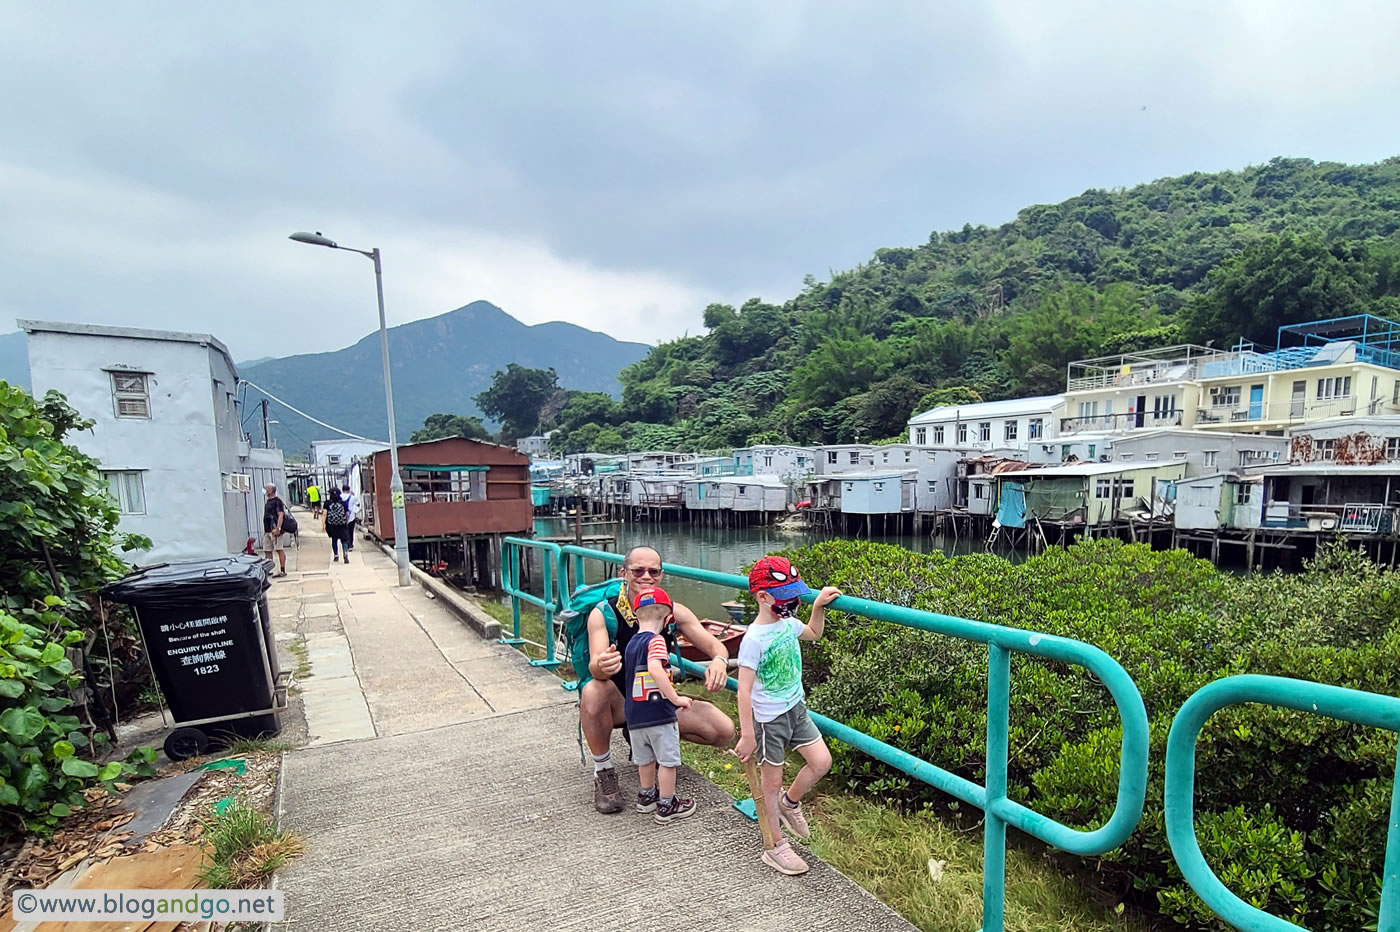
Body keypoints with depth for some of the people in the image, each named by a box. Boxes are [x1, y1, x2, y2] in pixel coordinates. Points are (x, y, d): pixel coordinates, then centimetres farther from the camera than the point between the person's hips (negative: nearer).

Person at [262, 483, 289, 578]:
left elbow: (281, 515, -18)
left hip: (275, 530, -9)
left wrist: (278, 528, -26)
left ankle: (282, 570, -4)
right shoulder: (267, 502, 18)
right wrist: (264, 530, 22)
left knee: (279, 550, -6)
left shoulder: (277, 501, -10)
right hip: (267, 530, 9)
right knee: (267, 551, 11)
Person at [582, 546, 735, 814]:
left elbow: (715, 645, -11)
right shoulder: (604, 613, -19)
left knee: (724, 732, -12)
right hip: (617, 703, -3)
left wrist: (719, 661, -36)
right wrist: (602, 666, -57)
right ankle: (603, 772, -13)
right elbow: (595, 669, -31)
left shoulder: (674, 611, -9)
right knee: (594, 690, -38)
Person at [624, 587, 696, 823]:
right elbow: (655, 669, -33)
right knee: (667, 760, 8)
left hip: (635, 715, 8)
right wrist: (675, 698, -28)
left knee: (646, 759, 24)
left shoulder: (631, 643, 8)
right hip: (659, 713, -8)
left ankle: (647, 796, 40)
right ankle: (666, 806, 18)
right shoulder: (655, 640, -16)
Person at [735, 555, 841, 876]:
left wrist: (819, 604, 6)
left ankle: (790, 803, 37)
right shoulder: (754, 639, -25)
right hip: (769, 719, -7)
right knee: (773, 782, 9)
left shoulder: (787, 623, -3)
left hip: (796, 709, 7)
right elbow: (744, 690, -24)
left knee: (821, 762, 9)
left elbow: (813, 633, 21)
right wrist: (747, 736, -22)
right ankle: (775, 847, 28)